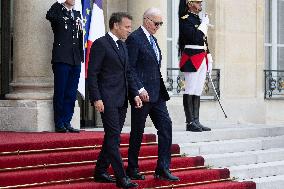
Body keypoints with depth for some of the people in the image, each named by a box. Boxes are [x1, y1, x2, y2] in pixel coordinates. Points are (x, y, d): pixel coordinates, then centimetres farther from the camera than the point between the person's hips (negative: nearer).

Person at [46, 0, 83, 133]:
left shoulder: (77, 14, 19)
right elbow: (49, 16, -23)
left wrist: (81, 56, 13)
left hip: (75, 60, 6)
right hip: (61, 58, -6)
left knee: (71, 94, 7)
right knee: (60, 93, -2)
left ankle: (66, 123, 13)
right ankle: (59, 124, 3)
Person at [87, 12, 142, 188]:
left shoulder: (123, 46, 18)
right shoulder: (100, 44, -8)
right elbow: (92, 74, -11)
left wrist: (135, 94, 9)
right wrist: (96, 98, -18)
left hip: (121, 100, 9)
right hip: (108, 99, -8)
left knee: (113, 137, 12)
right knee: (114, 137, -9)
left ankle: (101, 171, 22)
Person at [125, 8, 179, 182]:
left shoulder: (153, 39, 17)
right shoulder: (135, 38, -10)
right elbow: (130, 68, -15)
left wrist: (161, 89, 13)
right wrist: (140, 89, -20)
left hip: (157, 94, 8)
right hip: (143, 94, -8)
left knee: (166, 126, 1)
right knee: (138, 132, 2)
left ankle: (163, 169, 5)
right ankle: (132, 169, 14)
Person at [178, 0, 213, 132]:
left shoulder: (199, 19, 19)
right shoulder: (185, 19, -8)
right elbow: (194, 37, -21)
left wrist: (209, 59, 18)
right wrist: (204, 24, -11)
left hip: (202, 60, 9)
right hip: (191, 60, -9)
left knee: (198, 92, 9)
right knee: (190, 92, -5)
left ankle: (196, 121, 11)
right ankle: (190, 123, -3)